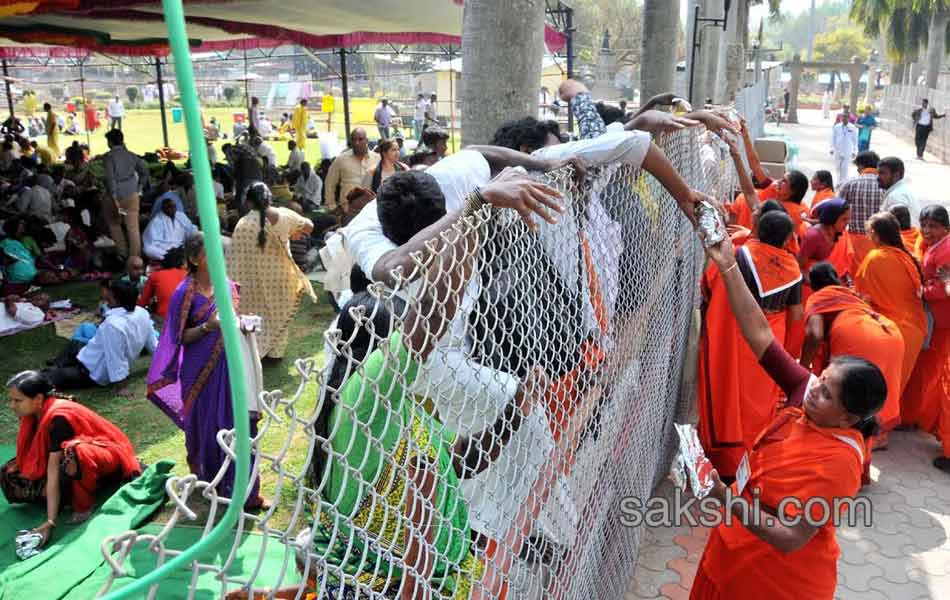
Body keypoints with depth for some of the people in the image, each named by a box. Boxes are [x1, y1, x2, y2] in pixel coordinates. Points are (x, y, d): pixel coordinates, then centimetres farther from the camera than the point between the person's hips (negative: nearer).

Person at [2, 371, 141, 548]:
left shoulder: (58, 418, -29)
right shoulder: (35, 414, -6)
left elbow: (53, 470, -33)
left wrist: (51, 522, -34)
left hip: (106, 459, -8)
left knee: (69, 454, -42)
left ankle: (84, 505, -17)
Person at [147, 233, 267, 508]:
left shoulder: (227, 285, 5)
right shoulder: (185, 293, -10)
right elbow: (181, 337, -7)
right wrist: (207, 326, -23)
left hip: (230, 362, 4)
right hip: (202, 369, -4)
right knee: (207, 426, 9)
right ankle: (210, 483, 30)